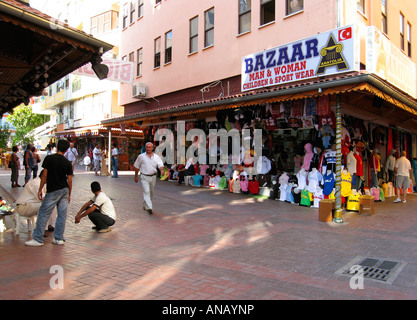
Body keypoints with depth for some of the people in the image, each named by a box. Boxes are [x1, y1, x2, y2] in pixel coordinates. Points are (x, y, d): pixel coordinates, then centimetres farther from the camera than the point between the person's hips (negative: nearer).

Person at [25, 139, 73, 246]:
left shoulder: (49, 158, -6)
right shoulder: (67, 163, 2)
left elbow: (44, 175, -7)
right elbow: (70, 180, 3)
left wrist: (40, 190, 1)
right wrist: (69, 194, 13)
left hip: (53, 191, -3)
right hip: (65, 190, 4)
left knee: (43, 214, 4)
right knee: (62, 214, 7)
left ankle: (38, 239, 8)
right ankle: (59, 238, 13)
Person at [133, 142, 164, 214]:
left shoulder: (156, 157, 6)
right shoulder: (141, 156, 1)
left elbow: (160, 165, -3)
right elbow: (136, 166, 9)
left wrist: (162, 170, -26)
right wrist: (136, 176, 11)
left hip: (153, 177, 4)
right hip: (144, 177, -3)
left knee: (151, 192, 14)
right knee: (146, 191, -15)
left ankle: (145, 205, 33)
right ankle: (149, 207, -22)